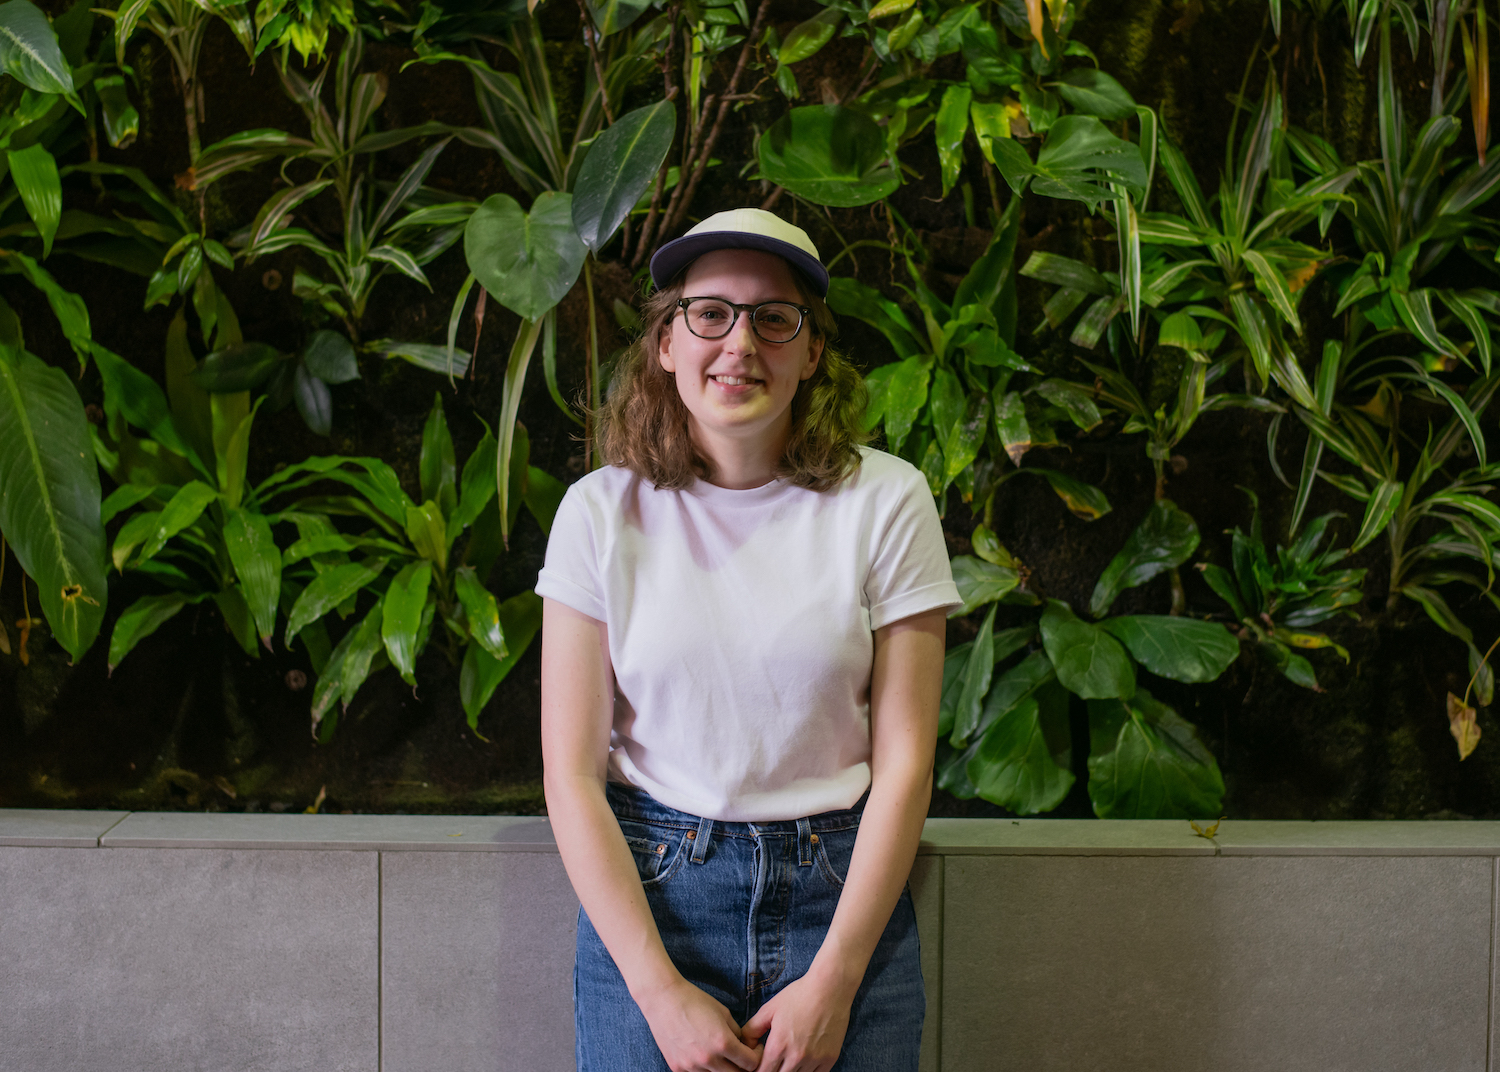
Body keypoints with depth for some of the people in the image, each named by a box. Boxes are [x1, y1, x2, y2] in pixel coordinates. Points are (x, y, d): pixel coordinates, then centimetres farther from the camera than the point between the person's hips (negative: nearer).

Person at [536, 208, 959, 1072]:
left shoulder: (886, 500, -5)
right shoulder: (603, 510, -4)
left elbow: (904, 760, -5)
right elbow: (572, 775, -5)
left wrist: (831, 982, -10)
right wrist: (662, 993, -11)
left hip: (844, 895, 0)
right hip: (644, 890, 0)